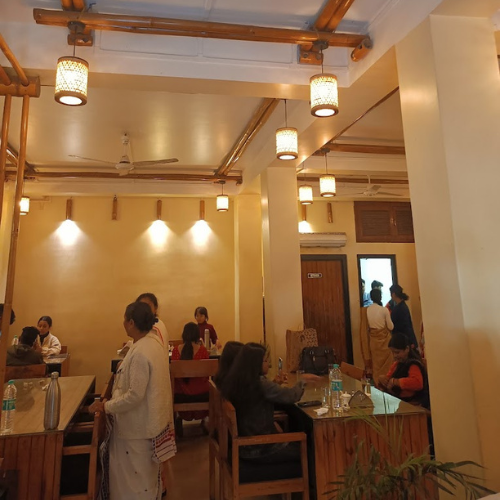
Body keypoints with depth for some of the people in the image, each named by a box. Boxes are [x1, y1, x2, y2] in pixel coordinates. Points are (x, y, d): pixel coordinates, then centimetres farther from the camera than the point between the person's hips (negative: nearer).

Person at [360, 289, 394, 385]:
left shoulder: (367, 310, -4)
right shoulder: (384, 310, -15)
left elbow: (367, 327, 4)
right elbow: (391, 327, -7)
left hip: (373, 340, 4)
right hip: (384, 340, -4)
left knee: (376, 364, 15)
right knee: (386, 364, 9)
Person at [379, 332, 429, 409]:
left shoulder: (413, 365, -13)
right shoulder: (397, 363, 13)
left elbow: (417, 383, -30)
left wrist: (396, 381, -26)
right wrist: (384, 379, -4)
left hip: (412, 403, -8)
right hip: (400, 401, 8)